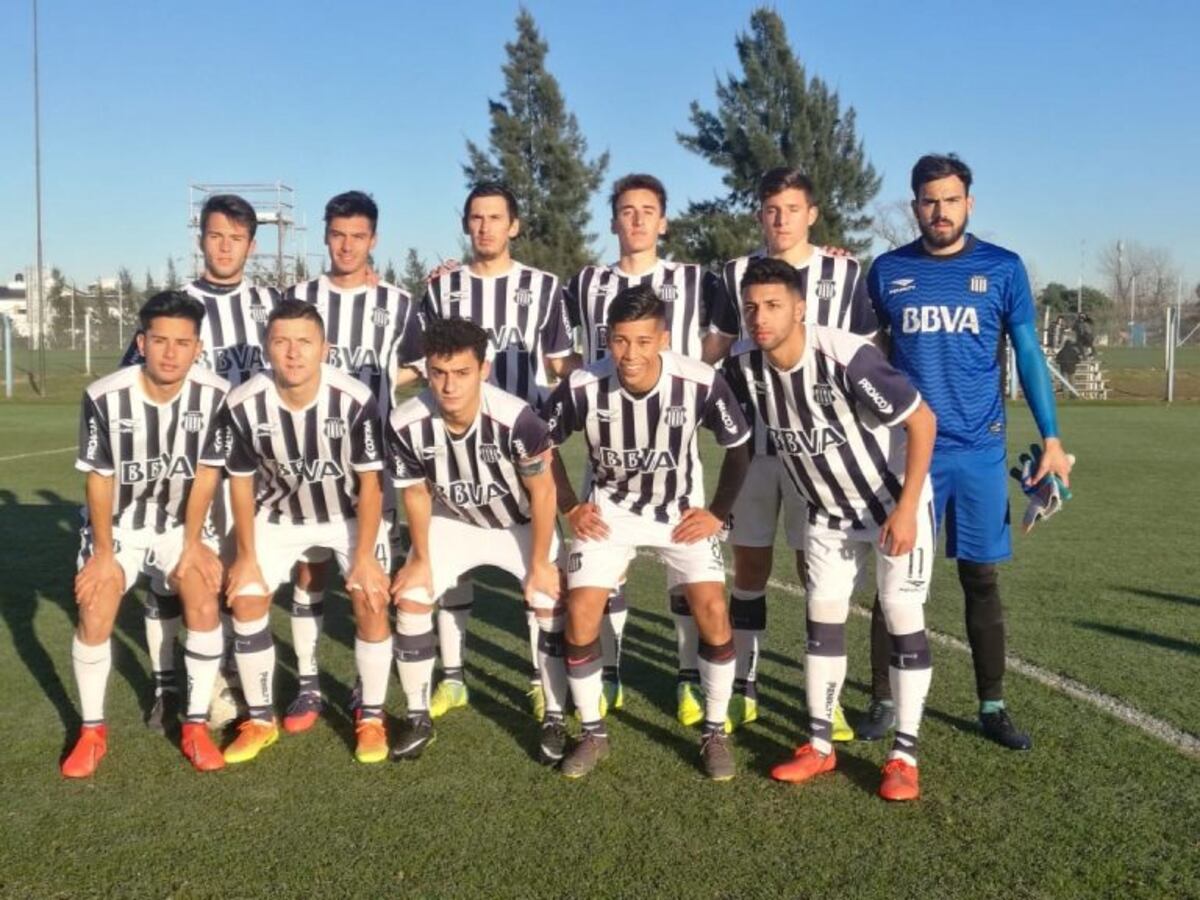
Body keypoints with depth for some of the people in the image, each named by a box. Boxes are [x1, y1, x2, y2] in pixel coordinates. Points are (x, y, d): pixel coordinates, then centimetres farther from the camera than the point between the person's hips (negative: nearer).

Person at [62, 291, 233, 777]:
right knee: (94, 618, -12)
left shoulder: (215, 394, -21)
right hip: (117, 523, -1)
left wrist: (192, 542, -8)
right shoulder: (104, 397, -24)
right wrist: (104, 552, -10)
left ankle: (196, 725, 1)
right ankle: (92, 731, 10)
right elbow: (99, 478, -12)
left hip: (180, 522, 1)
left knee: (204, 606, -16)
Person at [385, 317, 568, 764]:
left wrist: (540, 564, -14)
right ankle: (418, 717, 12)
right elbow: (416, 493, -9)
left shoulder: (515, 418, -38)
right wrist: (421, 559, 0)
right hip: (452, 522, 2)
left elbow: (542, 491, -22)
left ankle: (554, 719, 6)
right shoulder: (406, 425, -29)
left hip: (522, 523, -2)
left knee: (552, 604, -13)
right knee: (410, 599, -6)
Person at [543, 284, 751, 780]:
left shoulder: (701, 383, -26)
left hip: (683, 511, 0)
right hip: (609, 510, 1)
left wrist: (718, 512, -8)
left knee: (713, 613, -12)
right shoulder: (582, 387, -25)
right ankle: (593, 734, 12)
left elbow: (738, 448, -6)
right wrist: (570, 507, -5)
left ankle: (715, 732, 9)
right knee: (580, 616, -9)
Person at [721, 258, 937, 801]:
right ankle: (820, 746, 18)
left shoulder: (846, 357, -32)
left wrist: (906, 508, -23)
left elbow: (922, 421, -23)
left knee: (902, 616, -4)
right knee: (823, 617, 6)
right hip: (829, 511, 5)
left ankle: (904, 756, 7)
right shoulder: (744, 367, -16)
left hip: (895, 503, -5)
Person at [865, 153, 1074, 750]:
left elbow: (1028, 355, 6)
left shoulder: (1003, 269, 2)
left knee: (981, 577, 7)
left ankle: (992, 707, 20)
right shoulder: (887, 271, 3)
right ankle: (883, 702, 16)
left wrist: (1051, 439, 1)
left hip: (979, 451, 0)